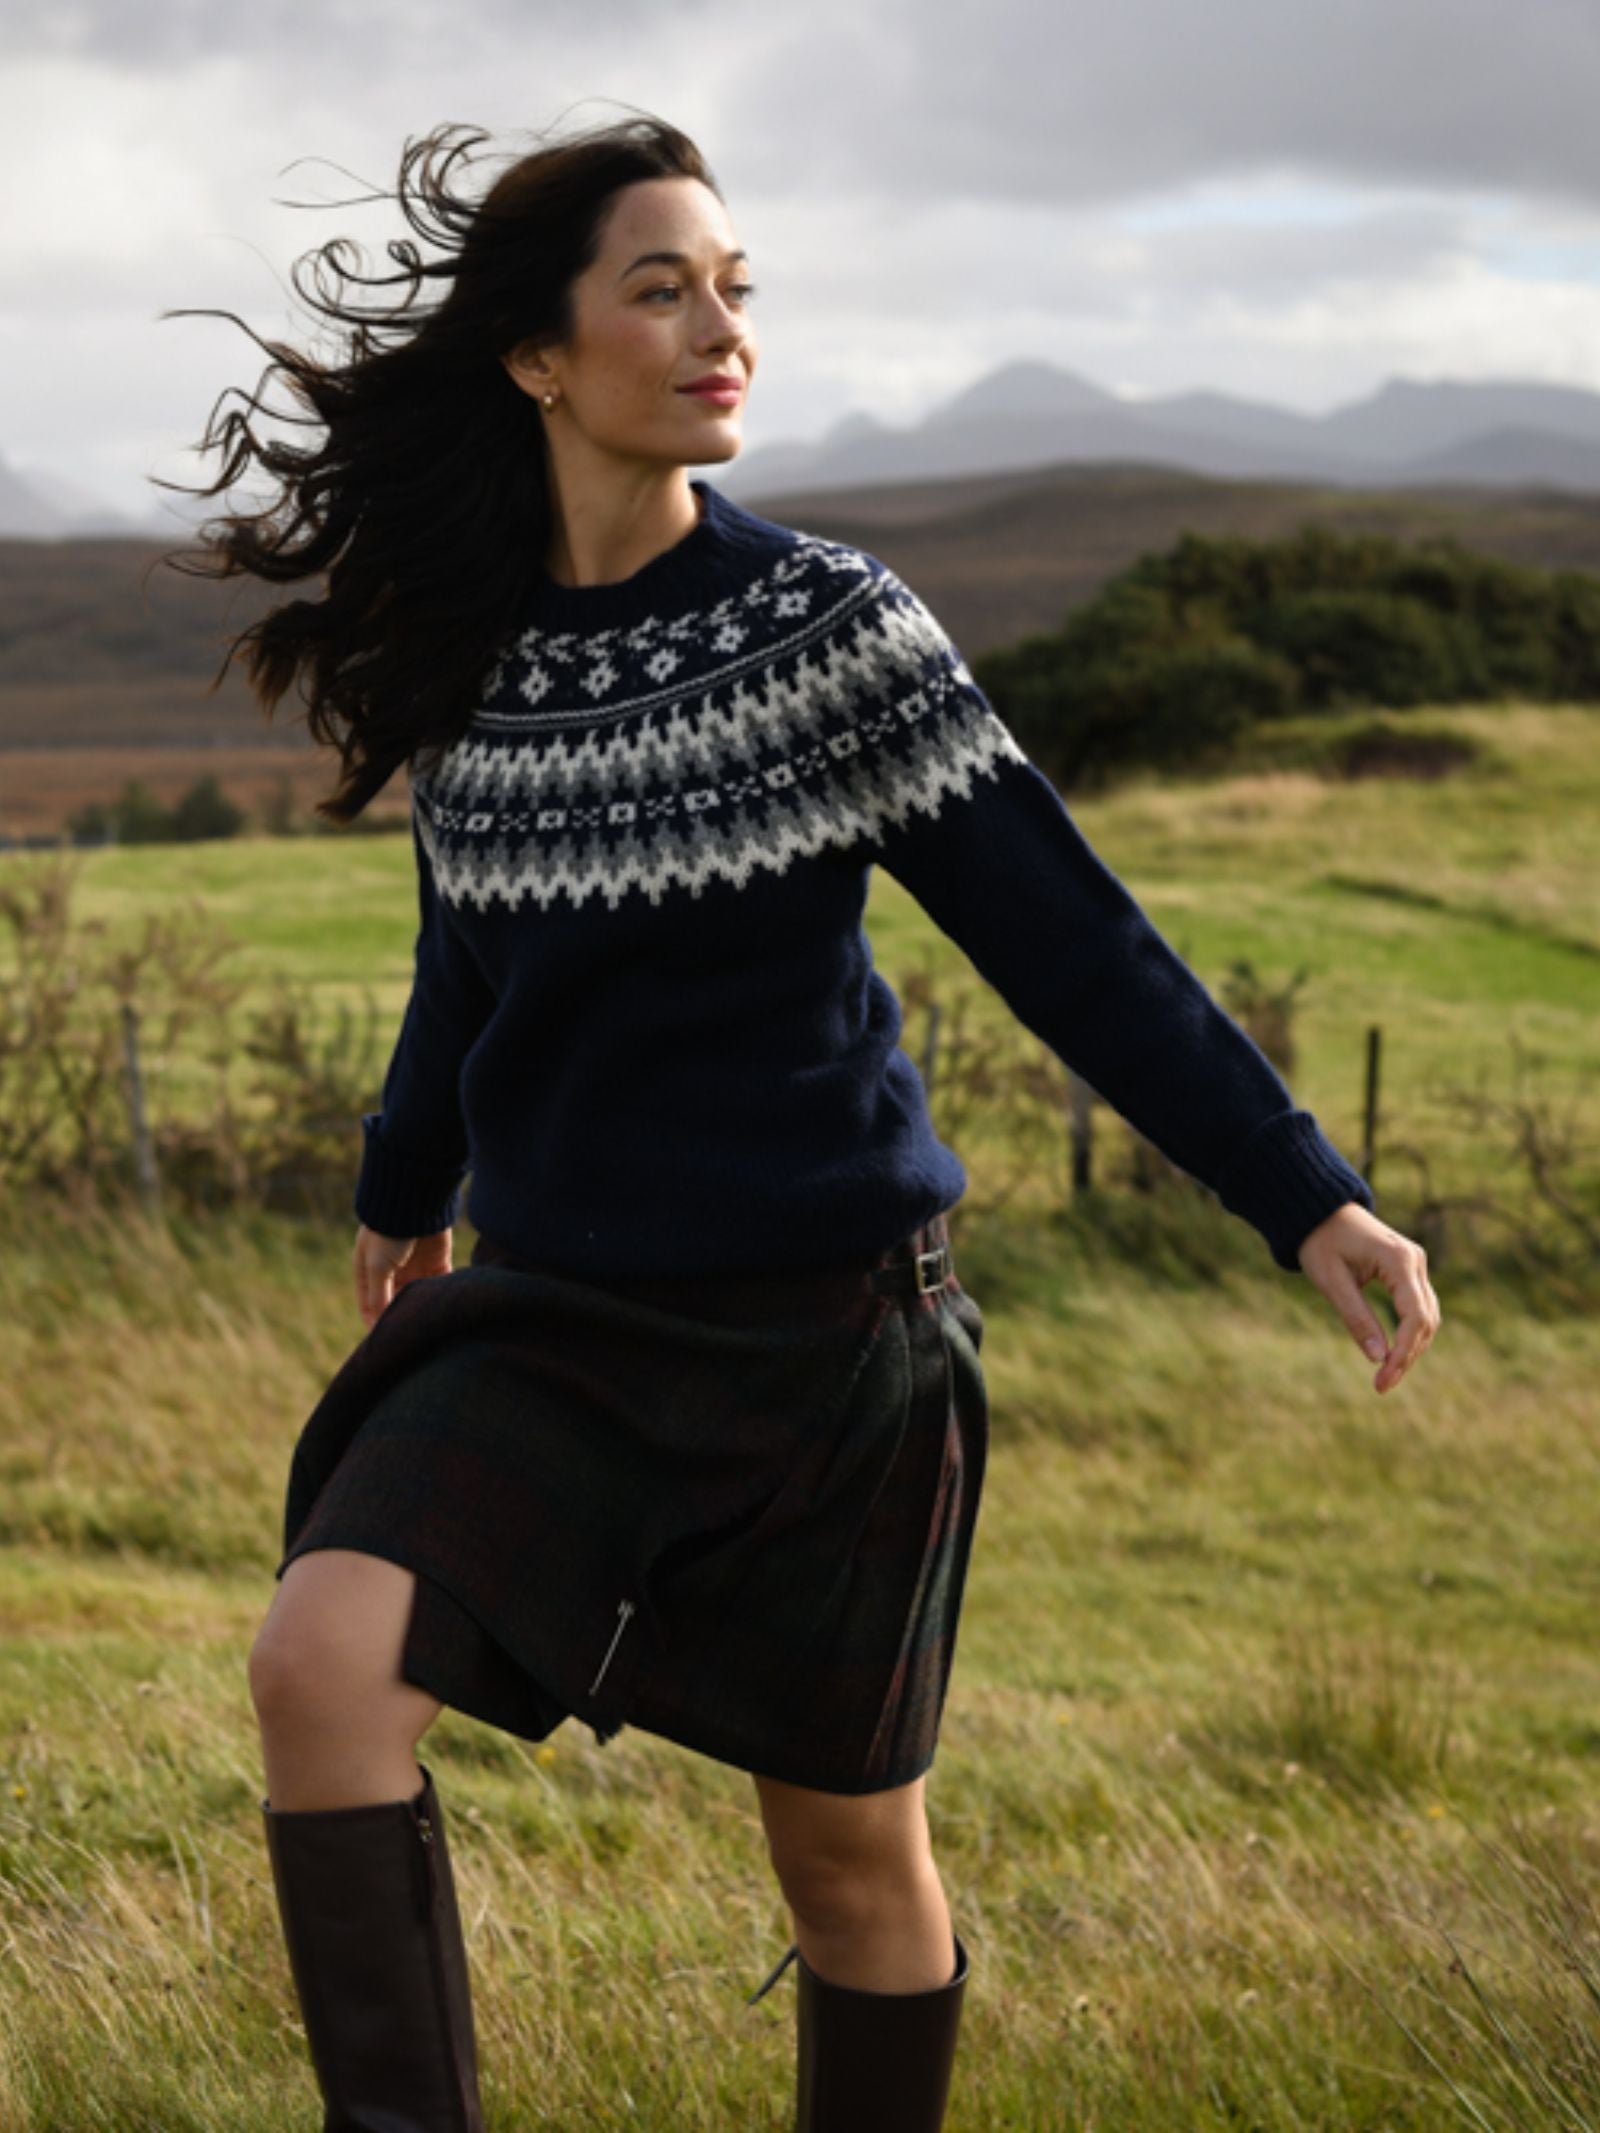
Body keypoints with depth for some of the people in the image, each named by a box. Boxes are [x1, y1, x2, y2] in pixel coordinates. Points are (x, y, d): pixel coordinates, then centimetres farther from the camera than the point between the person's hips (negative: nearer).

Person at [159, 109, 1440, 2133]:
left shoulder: (825, 621, -11)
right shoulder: (467, 654, 0)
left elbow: (1061, 933, -11)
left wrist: (1304, 1195, -18)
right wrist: (406, 1184, 34)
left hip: (827, 1331, -3)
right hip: (559, 1321, 3)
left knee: (849, 1848, 9)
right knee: (320, 1658, -21)